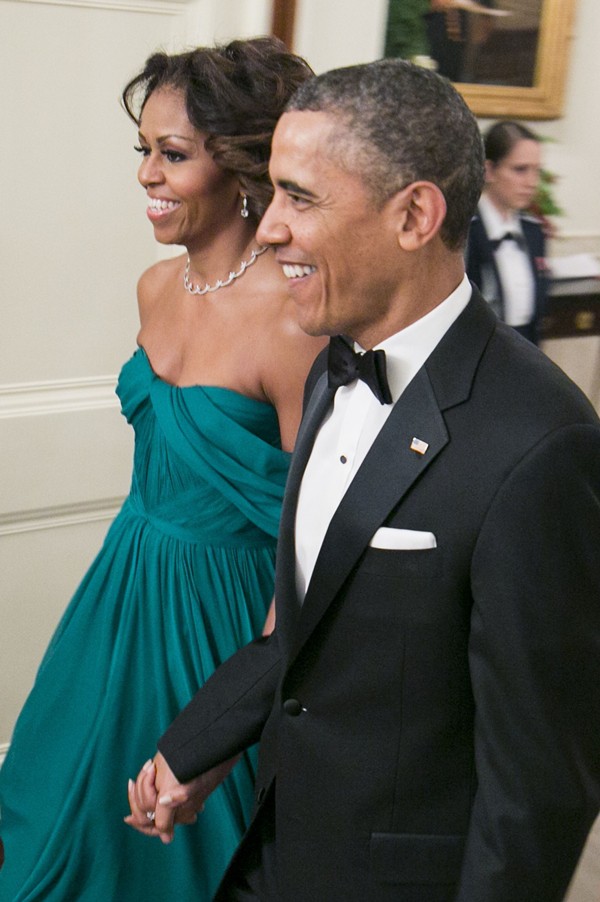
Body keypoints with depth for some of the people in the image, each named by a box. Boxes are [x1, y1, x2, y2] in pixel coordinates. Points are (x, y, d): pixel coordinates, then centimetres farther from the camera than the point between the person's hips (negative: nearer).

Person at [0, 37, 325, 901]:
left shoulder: (291, 318, -24)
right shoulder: (158, 287, 0)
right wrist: (142, 554, 17)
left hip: (220, 604, -7)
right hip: (131, 581, 8)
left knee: (190, 826, 14)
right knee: (88, 807, 23)